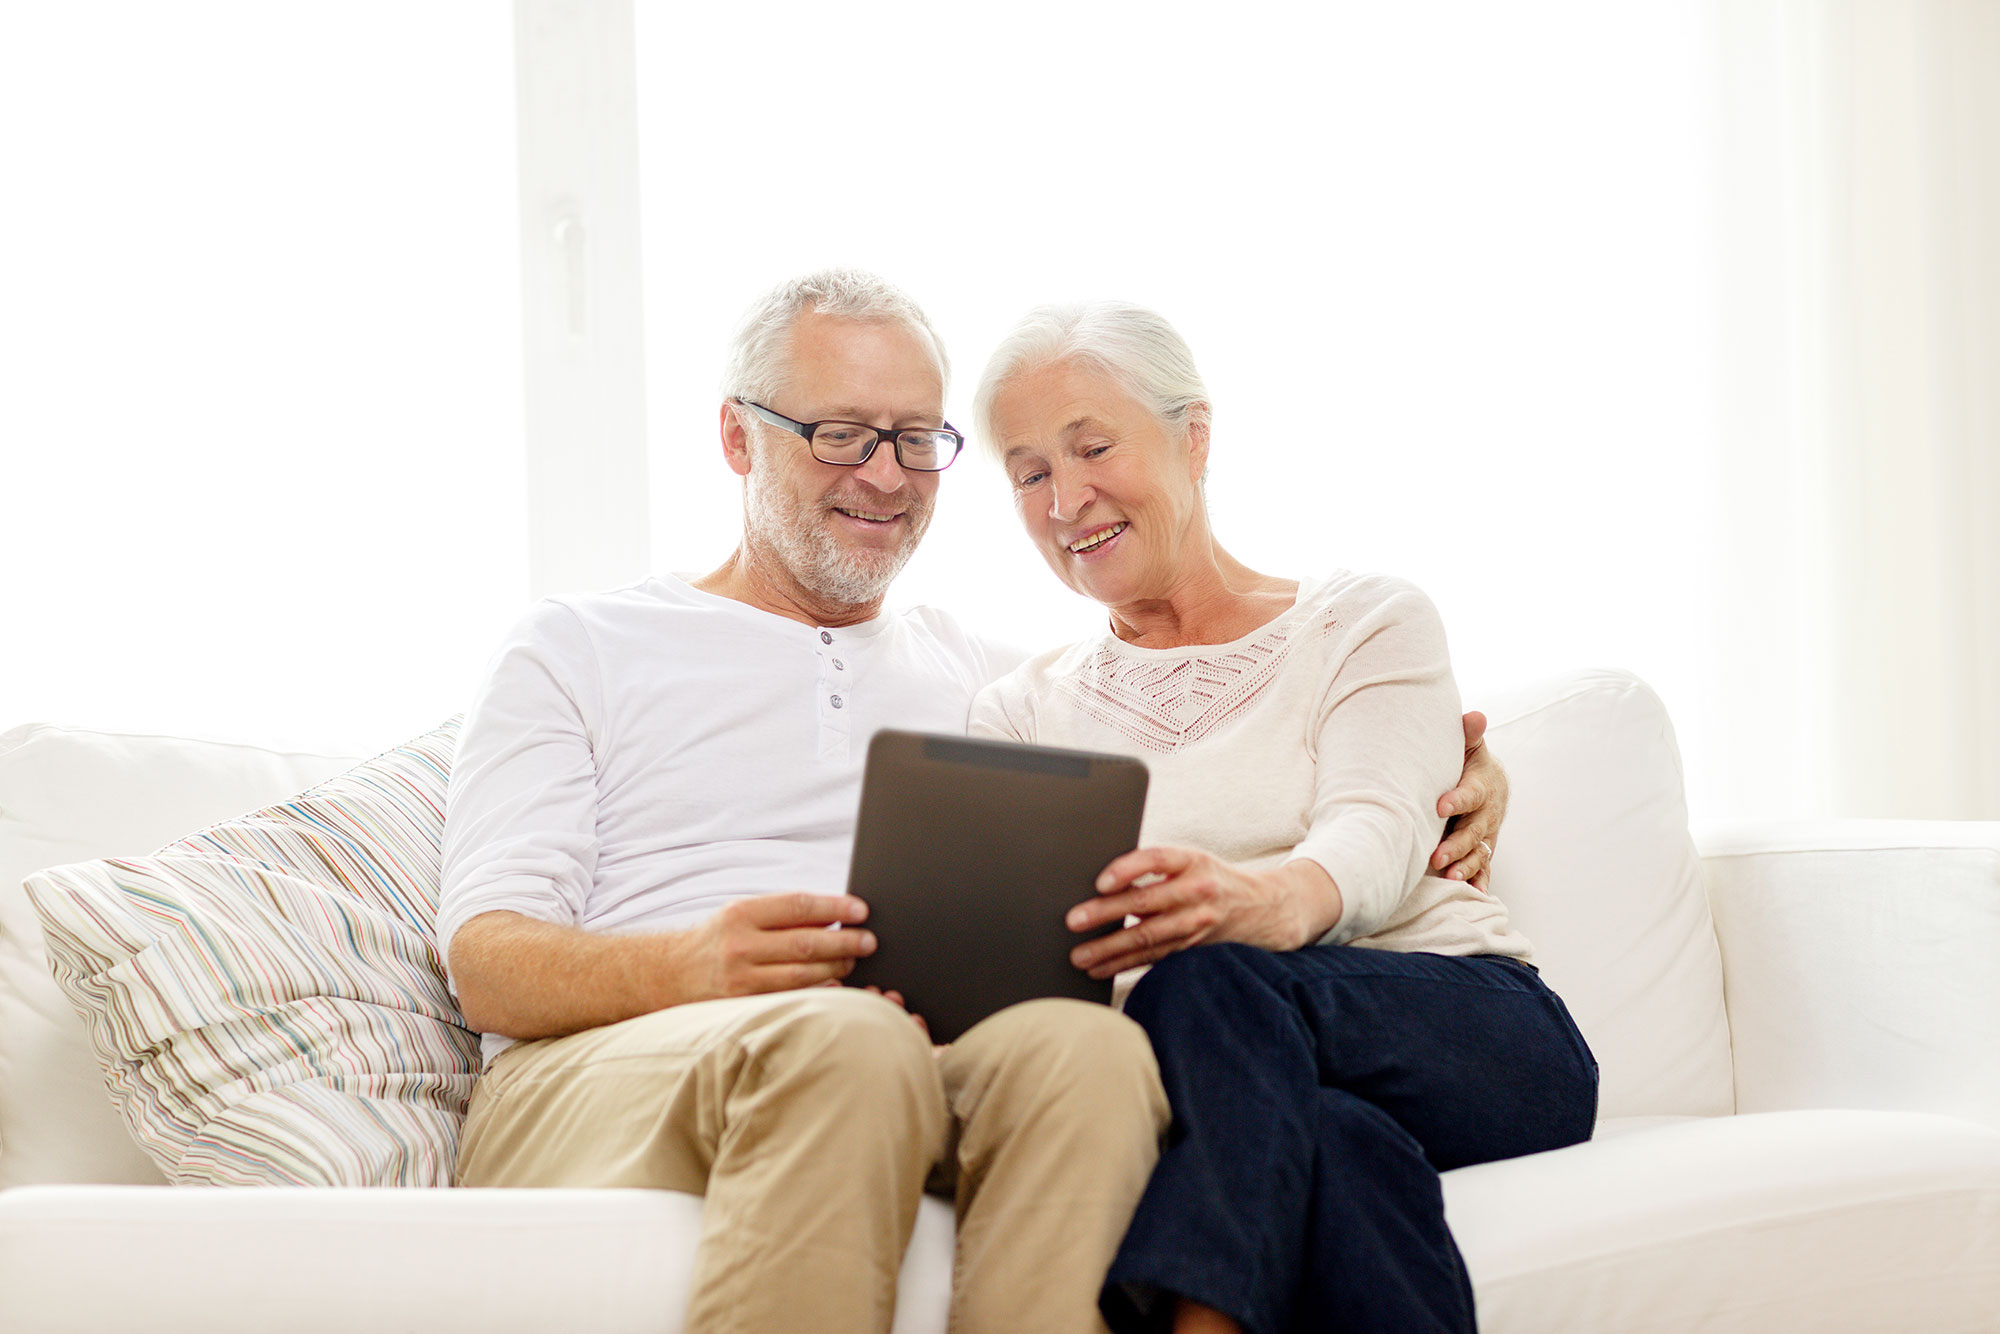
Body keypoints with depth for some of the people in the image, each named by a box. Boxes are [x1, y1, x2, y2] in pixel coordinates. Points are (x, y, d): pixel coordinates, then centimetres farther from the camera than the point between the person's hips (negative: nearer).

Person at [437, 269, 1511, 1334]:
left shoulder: (980, 676, 29)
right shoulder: (574, 650, 16)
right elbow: (487, 962, 3)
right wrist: (691, 966, -20)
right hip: (592, 1079, -3)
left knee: (1086, 1049, -33)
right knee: (850, 1041, -39)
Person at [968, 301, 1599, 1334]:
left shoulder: (1368, 620, 12)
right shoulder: (1021, 712, 21)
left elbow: (1377, 839, -8)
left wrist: (1265, 899, -35)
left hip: (1480, 1032, -1)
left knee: (1209, 985, -37)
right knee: (1329, 1144, -40)